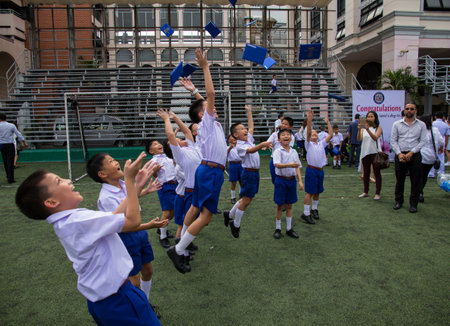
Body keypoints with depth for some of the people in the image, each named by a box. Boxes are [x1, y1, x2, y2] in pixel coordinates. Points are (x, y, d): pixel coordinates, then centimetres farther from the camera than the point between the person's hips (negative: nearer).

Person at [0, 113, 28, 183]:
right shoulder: (12, 126, -2)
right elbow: (18, 134, 0)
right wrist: (24, 143, 7)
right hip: (10, 145, -1)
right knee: (10, 162, -2)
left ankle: (8, 176, 27)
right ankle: (10, 178, -5)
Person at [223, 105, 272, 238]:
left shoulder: (248, 139, 11)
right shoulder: (239, 145, -15)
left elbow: (251, 126, 24)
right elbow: (251, 150, -34)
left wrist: (249, 112, 29)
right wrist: (262, 145, -50)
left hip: (255, 172, 9)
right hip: (248, 173, -9)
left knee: (248, 199, 14)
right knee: (245, 200, -2)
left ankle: (229, 214, 30)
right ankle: (236, 225, 14)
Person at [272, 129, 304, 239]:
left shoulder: (294, 152, 7)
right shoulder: (278, 151, -9)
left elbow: (297, 167, 10)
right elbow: (277, 164, -26)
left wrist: (300, 181, 2)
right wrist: (289, 165, -42)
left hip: (292, 180, 4)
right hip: (281, 179, -4)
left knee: (289, 205, 13)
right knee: (280, 205, 6)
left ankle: (289, 228, 24)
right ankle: (278, 228, 20)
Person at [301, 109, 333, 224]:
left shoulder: (321, 144, 13)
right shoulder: (309, 144, -1)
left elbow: (330, 134, 6)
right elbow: (308, 133, -18)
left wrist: (328, 122, 3)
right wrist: (309, 120, -29)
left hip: (320, 170, 6)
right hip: (311, 169, -6)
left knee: (317, 191, 15)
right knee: (309, 192, -6)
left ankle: (314, 209, 32)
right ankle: (306, 213, -2)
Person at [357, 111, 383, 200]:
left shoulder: (378, 128, 1)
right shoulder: (363, 128, 9)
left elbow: (375, 138, -17)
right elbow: (359, 139, -5)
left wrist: (368, 129, -30)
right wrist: (359, 129, -22)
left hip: (375, 152, -3)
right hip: (365, 152, 3)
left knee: (377, 172, -1)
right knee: (366, 172, 11)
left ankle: (377, 193, 3)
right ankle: (365, 192, 21)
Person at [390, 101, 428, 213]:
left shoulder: (421, 125, 6)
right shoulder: (397, 124, 6)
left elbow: (423, 141, 0)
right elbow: (393, 141, 3)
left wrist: (411, 153, -11)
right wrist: (399, 153, -10)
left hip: (415, 155, 0)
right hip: (400, 155, 0)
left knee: (415, 181, 2)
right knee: (399, 180, 7)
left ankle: (413, 203, 13)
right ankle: (398, 201, 22)